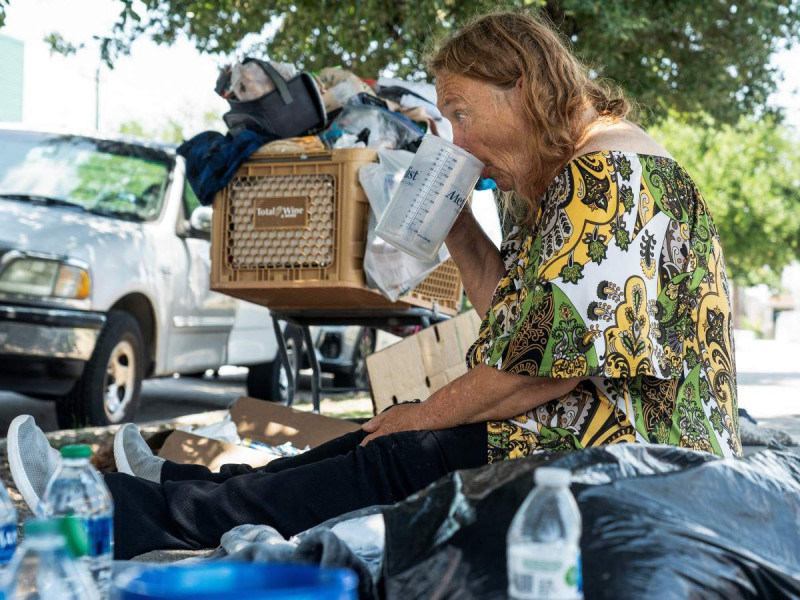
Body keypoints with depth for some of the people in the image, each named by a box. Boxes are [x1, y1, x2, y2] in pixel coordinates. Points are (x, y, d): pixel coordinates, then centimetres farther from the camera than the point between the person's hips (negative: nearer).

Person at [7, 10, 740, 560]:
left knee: (391, 467, -12)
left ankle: (129, 515, -7)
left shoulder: (612, 175, -19)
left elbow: (553, 358, -23)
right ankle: (190, 488, 18)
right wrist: (456, 228, 5)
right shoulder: (567, 179, 15)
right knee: (396, 442, 9)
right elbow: (512, 310, 18)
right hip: (580, 431, 10)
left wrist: (431, 412, -10)